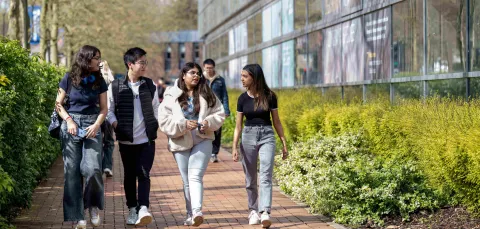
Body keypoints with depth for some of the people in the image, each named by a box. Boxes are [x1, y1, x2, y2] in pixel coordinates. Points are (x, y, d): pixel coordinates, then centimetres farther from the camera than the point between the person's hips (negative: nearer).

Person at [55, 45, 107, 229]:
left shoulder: (99, 81, 5)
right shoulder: (69, 79, 0)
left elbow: (103, 108, 7)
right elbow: (58, 104, 5)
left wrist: (97, 125, -9)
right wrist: (69, 120, -10)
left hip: (92, 127, 1)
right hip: (71, 126, -1)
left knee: (92, 168, -16)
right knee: (72, 172, -2)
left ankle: (94, 206, 10)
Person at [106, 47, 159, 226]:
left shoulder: (150, 85, 5)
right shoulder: (115, 87, -3)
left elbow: (155, 108, 16)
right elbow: (109, 110, 4)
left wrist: (155, 125, 7)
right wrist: (116, 125, -11)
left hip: (147, 139, 1)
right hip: (126, 140, 0)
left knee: (144, 174, -9)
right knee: (129, 176, 9)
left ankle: (143, 208, -15)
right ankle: (132, 209, 19)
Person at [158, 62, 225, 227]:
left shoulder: (207, 95, 4)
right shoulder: (172, 96, -2)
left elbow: (219, 114, 6)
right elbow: (164, 121, -9)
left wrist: (209, 122, -14)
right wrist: (183, 124, -21)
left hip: (202, 141, 0)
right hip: (181, 143, 1)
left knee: (195, 176, -16)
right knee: (187, 181, 8)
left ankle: (196, 211, -26)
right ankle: (191, 215, 18)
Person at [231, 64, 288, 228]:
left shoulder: (269, 96, -3)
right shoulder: (243, 98, 3)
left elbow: (276, 121, 5)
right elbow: (238, 125, 5)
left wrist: (284, 143, 5)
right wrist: (234, 147, -3)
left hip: (267, 136, -2)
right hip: (248, 136, 3)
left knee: (265, 176, -15)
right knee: (250, 178, 9)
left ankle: (265, 213, -24)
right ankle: (253, 211, 23)